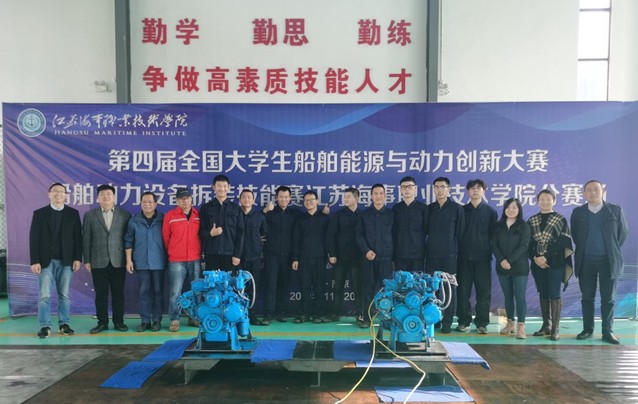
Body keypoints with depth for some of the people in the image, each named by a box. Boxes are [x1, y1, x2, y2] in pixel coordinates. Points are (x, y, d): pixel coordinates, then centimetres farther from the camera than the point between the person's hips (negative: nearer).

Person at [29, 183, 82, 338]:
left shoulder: (73, 213, 5)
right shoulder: (39, 213, 2)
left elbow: (77, 237, 3)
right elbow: (34, 238, -2)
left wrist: (77, 258, -5)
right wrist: (34, 261, -9)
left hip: (66, 260, 1)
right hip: (46, 260, -1)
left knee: (64, 294, 7)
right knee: (44, 295, -1)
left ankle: (64, 324, 15)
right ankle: (45, 326, 7)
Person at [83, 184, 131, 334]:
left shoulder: (125, 214, 4)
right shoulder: (90, 215, 6)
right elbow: (86, 239, 4)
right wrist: (87, 260, 0)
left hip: (118, 261, 0)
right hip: (98, 261, 1)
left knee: (118, 293, 6)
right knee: (100, 294, 6)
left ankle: (119, 321, 15)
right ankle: (102, 322, 16)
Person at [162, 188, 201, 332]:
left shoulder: (198, 215, 6)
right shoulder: (169, 216, -1)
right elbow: (165, 237, 6)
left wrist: (200, 251, 12)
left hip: (196, 260, 2)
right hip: (176, 261, -2)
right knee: (175, 292, -2)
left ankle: (194, 317, 19)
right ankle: (174, 320, 9)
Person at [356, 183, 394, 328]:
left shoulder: (391, 214, 6)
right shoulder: (364, 214, 8)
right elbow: (359, 235, 5)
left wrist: (394, 255, -1)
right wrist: (366, 250, -8)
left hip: (386, 258, -1)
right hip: (369, 257, 1)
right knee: (368, 288, 4)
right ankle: (366, 317, 12)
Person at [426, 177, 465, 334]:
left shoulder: (457, 208, 2)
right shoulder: (429, 208, 10)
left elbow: (460, 232, 2)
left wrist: (455, 249, -1)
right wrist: (427, 247, 7)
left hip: (449, 255, -3)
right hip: (431, 255, 3)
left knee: (450, 289, -1)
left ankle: (447, 322, 7)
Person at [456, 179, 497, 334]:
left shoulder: (491, 211, 8)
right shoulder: (462, 210, 8)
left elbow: (493, 234, 5)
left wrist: (490, 251, -3)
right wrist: (458, 251, -2)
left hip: (483, 257, 0)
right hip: (464, 257, 0)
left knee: (484, 291, 2)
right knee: (463, 290, 1)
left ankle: (482, 323, 11)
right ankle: (463, 321, 11)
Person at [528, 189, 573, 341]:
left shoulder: (561, 220, 0)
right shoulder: (532, 220, 9)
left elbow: (562, 242, -8)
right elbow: (528, 243, 7)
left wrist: (546, 257, -14)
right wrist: (535, 258, -8)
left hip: (555, 263, -4)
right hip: (538, 263, 4)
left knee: (554, 294, -4)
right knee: (543, 294, 9)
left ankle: (556, 328, 1)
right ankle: (546, 325, 18)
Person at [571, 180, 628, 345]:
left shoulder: (616, 210, 0)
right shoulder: (578, 212, 3)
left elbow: (623, 232, 6)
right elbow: (574, 234, 12)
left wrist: (613, 251, 6)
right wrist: (582, 250, 7)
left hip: (609, 261, -1)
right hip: (586, 261, 1)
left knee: (608, 299, 4)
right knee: (587, 297, 7)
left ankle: (607, 332, 13)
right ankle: (587, 329, 17)